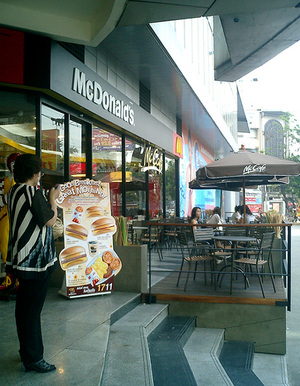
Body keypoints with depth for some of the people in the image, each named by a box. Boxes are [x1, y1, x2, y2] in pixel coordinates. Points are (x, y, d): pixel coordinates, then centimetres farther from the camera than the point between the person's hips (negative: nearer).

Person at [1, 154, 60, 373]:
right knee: (32, 308, -1)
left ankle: (27, 350, 33)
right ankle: (33, 358, 10)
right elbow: (50, 220, -15)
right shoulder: (33, 192, -18)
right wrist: (53, 199, -1)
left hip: (22, 258, 10)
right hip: (36, 259, -10)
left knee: (24, 306, 18)